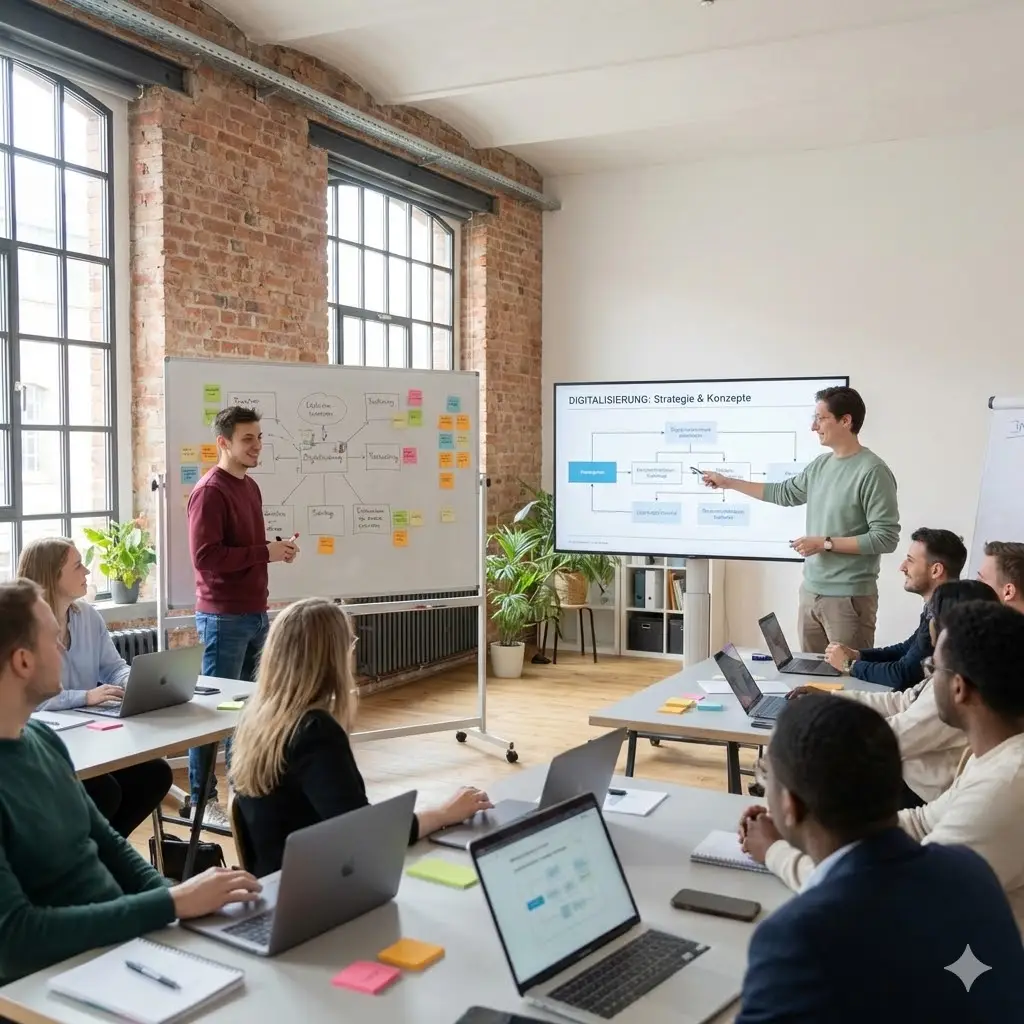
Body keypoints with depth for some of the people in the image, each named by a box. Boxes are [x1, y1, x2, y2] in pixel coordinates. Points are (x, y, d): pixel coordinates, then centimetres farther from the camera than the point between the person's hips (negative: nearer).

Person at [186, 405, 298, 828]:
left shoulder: (250, 487, 14)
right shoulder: (209, 492, -14)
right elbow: (206, 558, -22)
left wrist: (276, 548, 2)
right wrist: (265, 553, -19)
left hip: (255, 613, 9)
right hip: (224, 617, -9)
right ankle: (202, 799, 8)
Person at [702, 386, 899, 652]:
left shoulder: (872, 472, -14)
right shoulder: (820, 465, 10)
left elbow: (886, 538, -17)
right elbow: (784, 493, 26)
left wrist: (825, 543, -15)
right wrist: (728, 482, 26)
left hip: (849, 597, -7)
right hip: (811, 591, 8)